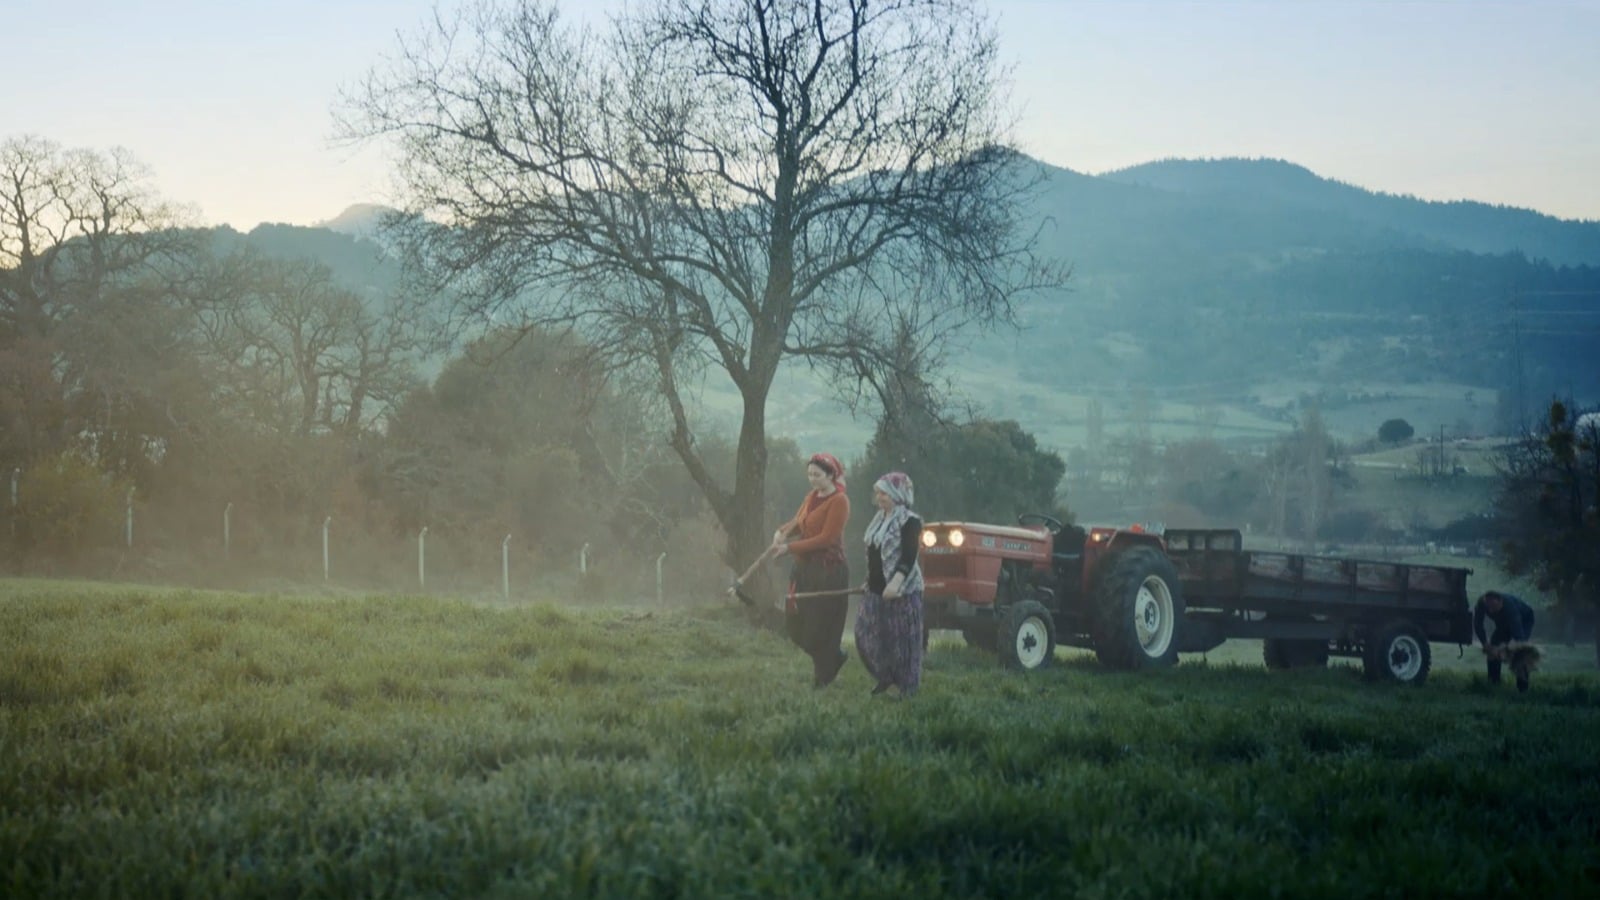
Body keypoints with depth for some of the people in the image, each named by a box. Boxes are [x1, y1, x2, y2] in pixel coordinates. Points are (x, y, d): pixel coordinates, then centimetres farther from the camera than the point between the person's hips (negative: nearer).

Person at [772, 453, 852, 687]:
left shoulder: (839, 501, -13)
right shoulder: (811, 498, 12)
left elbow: (825, 538, -17)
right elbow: (797, 522, 17)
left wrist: (790, 548, -18)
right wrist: (782, 532, -7)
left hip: (829, 570, -8)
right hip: (805, 567, 8)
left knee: (820, 626, -2)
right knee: (794, 623, 9)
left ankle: (821, 680, 12)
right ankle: (835, 656, 28)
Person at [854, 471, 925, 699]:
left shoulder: (910, 521, -12)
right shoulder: (880, 520, 14)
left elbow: (908, 557, -23)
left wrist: (896, 582, -35)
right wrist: (870, 582, 25)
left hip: (903, 590, -8)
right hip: (876, 589, 8)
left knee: (902, 641, -3)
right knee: (866, 635, 7)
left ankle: (908, 689, 6)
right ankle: (885, 677, 24)